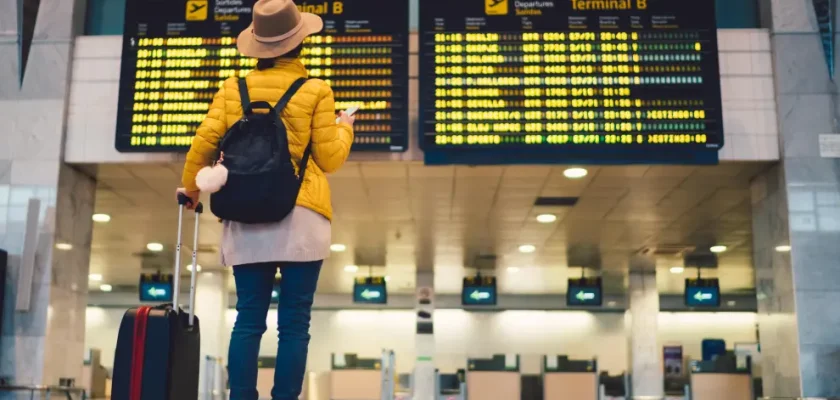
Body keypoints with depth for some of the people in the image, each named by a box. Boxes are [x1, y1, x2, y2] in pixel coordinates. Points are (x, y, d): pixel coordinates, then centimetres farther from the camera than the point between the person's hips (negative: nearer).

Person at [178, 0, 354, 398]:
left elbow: (203, 144, 3)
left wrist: (190, 187, 22)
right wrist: (344, 127, 20)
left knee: (248, 319, 8)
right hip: (300, 217, -3)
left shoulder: (233, 89, 7)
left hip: (245, 219, 3)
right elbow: (329, 159, 0)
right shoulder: (316, 92, -1)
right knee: (294, 322, 1)